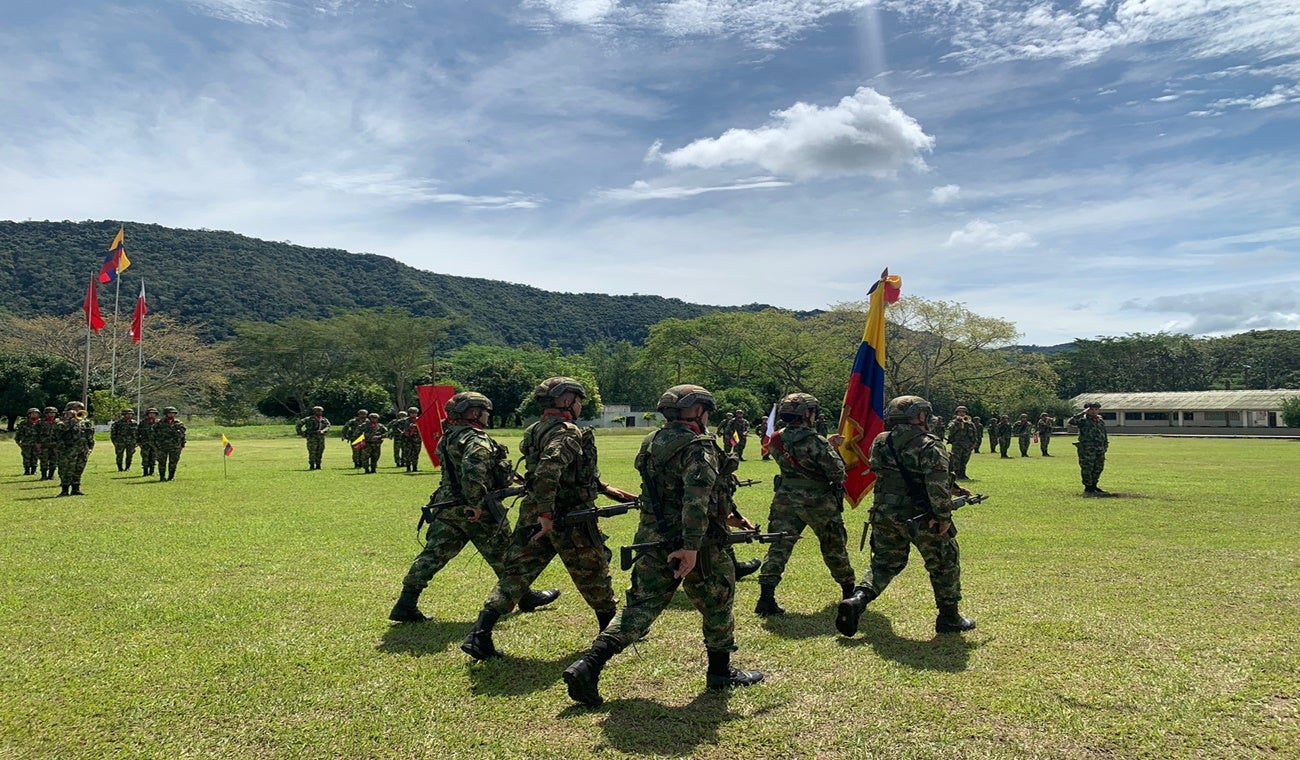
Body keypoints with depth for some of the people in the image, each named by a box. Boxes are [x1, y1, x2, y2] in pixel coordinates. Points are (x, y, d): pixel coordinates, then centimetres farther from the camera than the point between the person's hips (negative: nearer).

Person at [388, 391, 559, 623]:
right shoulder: (476, 439, -15)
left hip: (446, 505, 8)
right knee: (503, 554, 8)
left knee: (433, 554, 6)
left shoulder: (447, 438, 14)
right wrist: (476, 504, -27)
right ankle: (525, 597, 22)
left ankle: (406, 604, 1)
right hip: (473, 509, -8)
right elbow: (472, 472, -31)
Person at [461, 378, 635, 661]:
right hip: (568, 520, -7)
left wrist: (605, 489, 22)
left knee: (516, 574, 7)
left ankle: (479, 635, -3)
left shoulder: (535, 430, 14)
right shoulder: (568, 432, -16)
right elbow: (548, 471, -32)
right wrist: (547, 514, -30)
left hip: (533, 517, 8)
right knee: (594, 573, 13)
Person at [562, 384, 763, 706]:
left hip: (651, 538, 7)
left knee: (639, 607, 7)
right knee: (718, 602, 16)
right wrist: (692, 547, -30)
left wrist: (722, 517, 27)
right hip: (690, 545, -7)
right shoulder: (698, 447, -14)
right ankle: (720, 671, 29)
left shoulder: (652, 442, 12)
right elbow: (696, 499, -28)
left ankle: (587, 666, -5)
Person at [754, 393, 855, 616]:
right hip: (818, 502, -3)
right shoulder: (815, 442, -18)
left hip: (785, 500, 4)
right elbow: (837, 473, -15)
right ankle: (849, 590, 33)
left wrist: (828, 446, 16)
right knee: (834, 547, 16)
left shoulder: (777, 440, 1)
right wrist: (834, 451, 4)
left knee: (779, 546, 0)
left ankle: (766, 596, -13)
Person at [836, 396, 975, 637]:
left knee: (884, 563, 17)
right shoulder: (929, 445, -14)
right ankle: (949, 618, 26)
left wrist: (950, 488, 19)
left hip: (885, 514, 5)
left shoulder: (880, 442, 7)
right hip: (920, 517, -5)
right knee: (945, 563, 16)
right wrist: (944, 516, -14)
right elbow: (937, 484, -25)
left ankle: (857, 599, -5)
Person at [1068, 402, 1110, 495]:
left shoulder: (1101, 421, 14)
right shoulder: (1083, 420, -6)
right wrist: (1083, 413, -22)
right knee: (1087, 469, -4)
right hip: (1087, 450, -7)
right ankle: (1088, 488, 4)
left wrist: (1105, 446, 19)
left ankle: (1094, 486, 25)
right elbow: (1071, 422, -25)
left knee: (1098, 468, 12)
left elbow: (1104, 435, 23)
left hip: (1100, 450, 7)